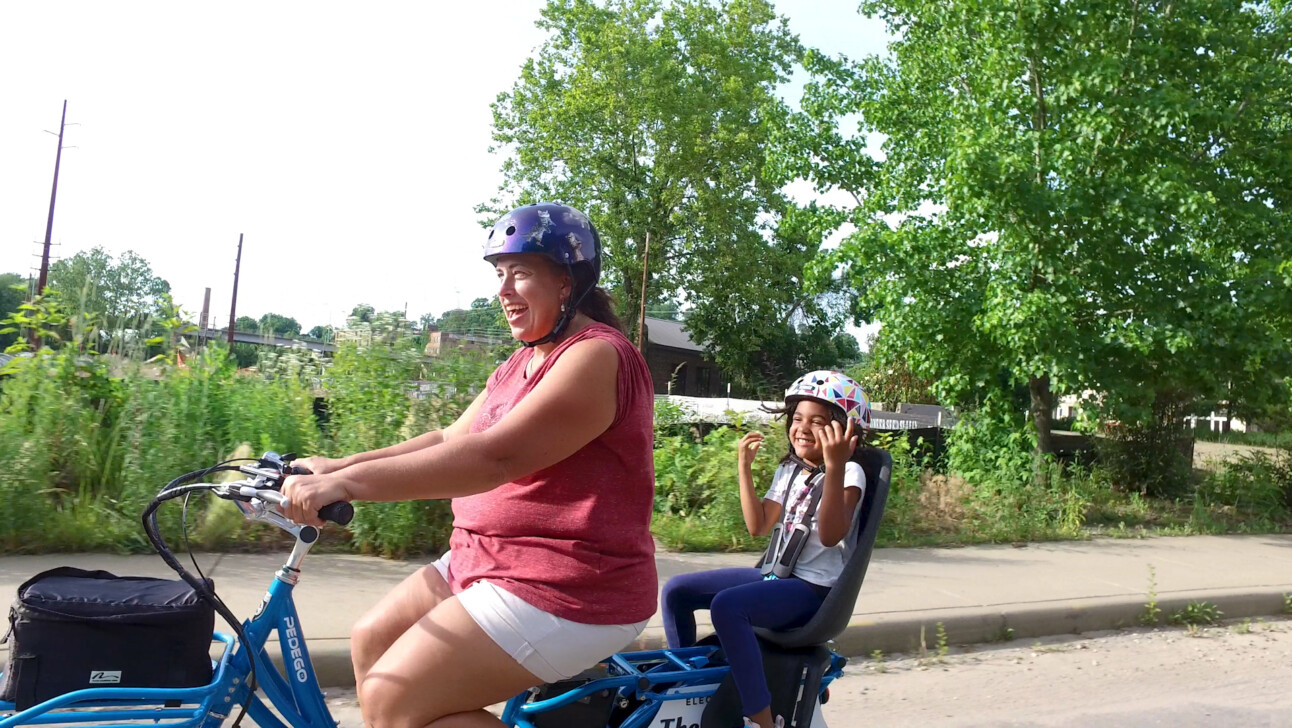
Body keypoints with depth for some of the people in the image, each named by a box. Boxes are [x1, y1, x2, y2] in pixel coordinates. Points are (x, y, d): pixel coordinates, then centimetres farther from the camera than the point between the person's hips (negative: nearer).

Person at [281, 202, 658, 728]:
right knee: (371, 643, 10)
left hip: (566, 591, -10)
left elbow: (494, 456, -29)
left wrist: (349, 483, -31)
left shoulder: (596, 356, -18)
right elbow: (448, 440, 11)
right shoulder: (520, 366, 15)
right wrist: (336, 466, 2)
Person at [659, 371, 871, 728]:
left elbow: (831, 535, -25)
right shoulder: (789, 470, 13)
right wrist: (744, 468, 0)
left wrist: (834, 466, -35)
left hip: (813, 587, -8)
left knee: (726, 605, -34)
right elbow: (758, 526, 5)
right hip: (773, 576, 8)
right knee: (676, 591, 0)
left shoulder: (850, 472, -9)